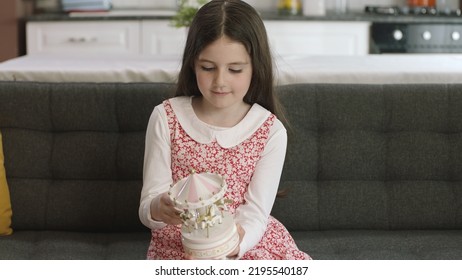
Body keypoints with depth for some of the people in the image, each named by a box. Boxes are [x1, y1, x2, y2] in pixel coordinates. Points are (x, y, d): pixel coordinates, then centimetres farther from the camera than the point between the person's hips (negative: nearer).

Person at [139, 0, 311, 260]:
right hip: (179, 246, -1)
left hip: (248, 243, 1)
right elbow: (147, 206, -6)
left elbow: (256, 213, -9)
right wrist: (158, 208, -31)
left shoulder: (271, 131, -6)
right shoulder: (166, 118, -5)